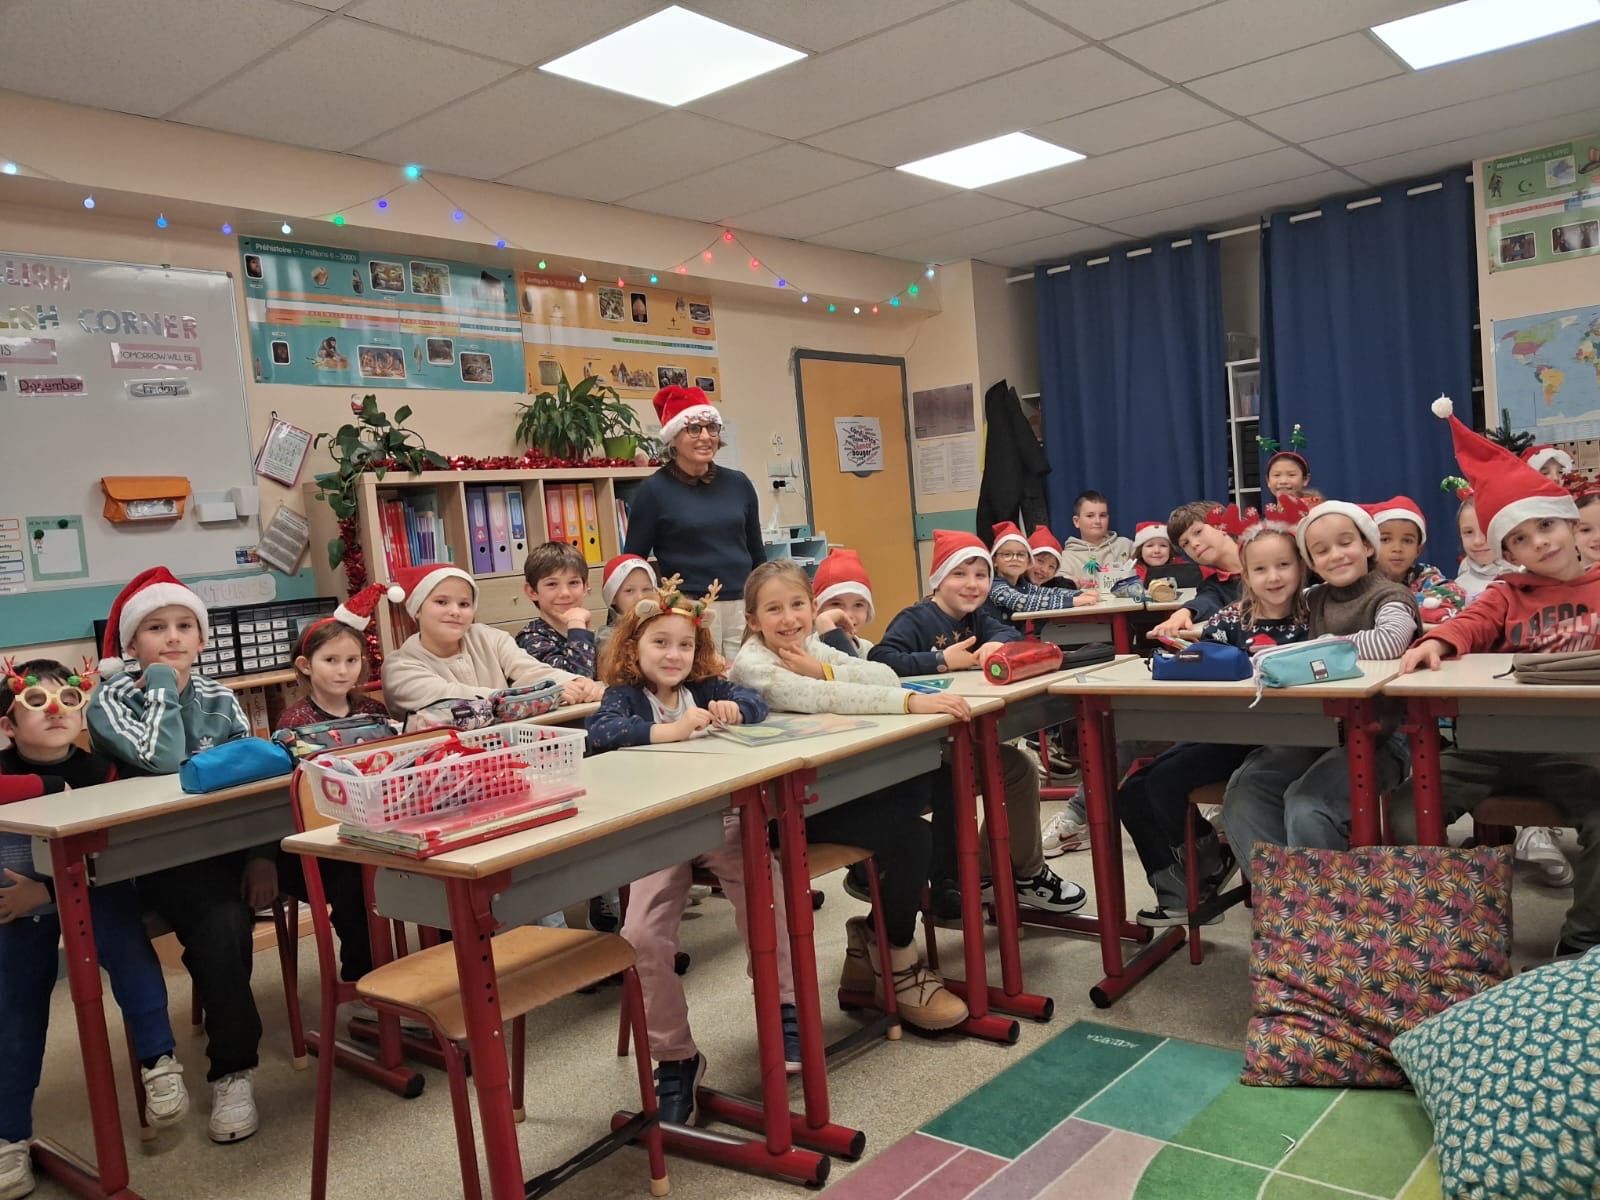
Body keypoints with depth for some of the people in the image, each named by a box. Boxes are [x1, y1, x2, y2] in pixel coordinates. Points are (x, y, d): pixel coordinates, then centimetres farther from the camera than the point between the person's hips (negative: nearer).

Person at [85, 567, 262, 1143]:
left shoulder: (218, 698, 10)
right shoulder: (110, 700, -2)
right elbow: (163, 759, -22)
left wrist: (262, 853, -11)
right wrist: (161, 681, -10)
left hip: (232, 843, 4)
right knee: (221, 924, -32)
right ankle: (232, 1070, -16)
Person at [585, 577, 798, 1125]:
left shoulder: (704, 688, 12)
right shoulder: (624, 695, 1)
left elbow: (756, 701, 6)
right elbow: (599, 731, -19)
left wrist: (732, 709, -17)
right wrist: (670, 729, -30)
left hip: (720, 818, 2)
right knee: (643, 936, -18)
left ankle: (783, 1003, -1)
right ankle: (674, 1056, 2)